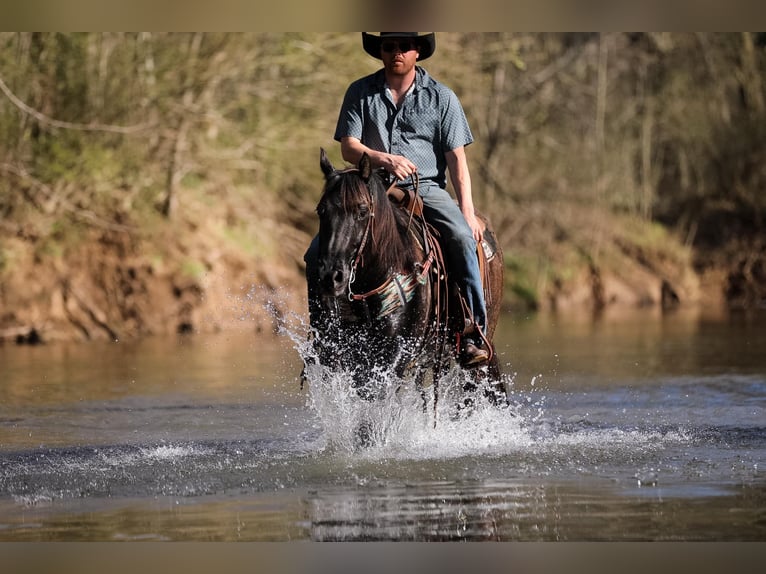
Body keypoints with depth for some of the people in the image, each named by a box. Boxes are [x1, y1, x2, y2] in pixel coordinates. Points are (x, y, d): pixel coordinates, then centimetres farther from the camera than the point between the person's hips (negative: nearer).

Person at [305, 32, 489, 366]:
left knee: (462, 238, -32)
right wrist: (385, 159, -20)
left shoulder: (441, 97, 7)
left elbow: (456, 157, 4)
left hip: (427, 189, -1)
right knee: (318, 253, -19)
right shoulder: (360, 92, 9)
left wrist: (468, 211, -8)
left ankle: (474, 335, -29)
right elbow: (348, 147, 2)